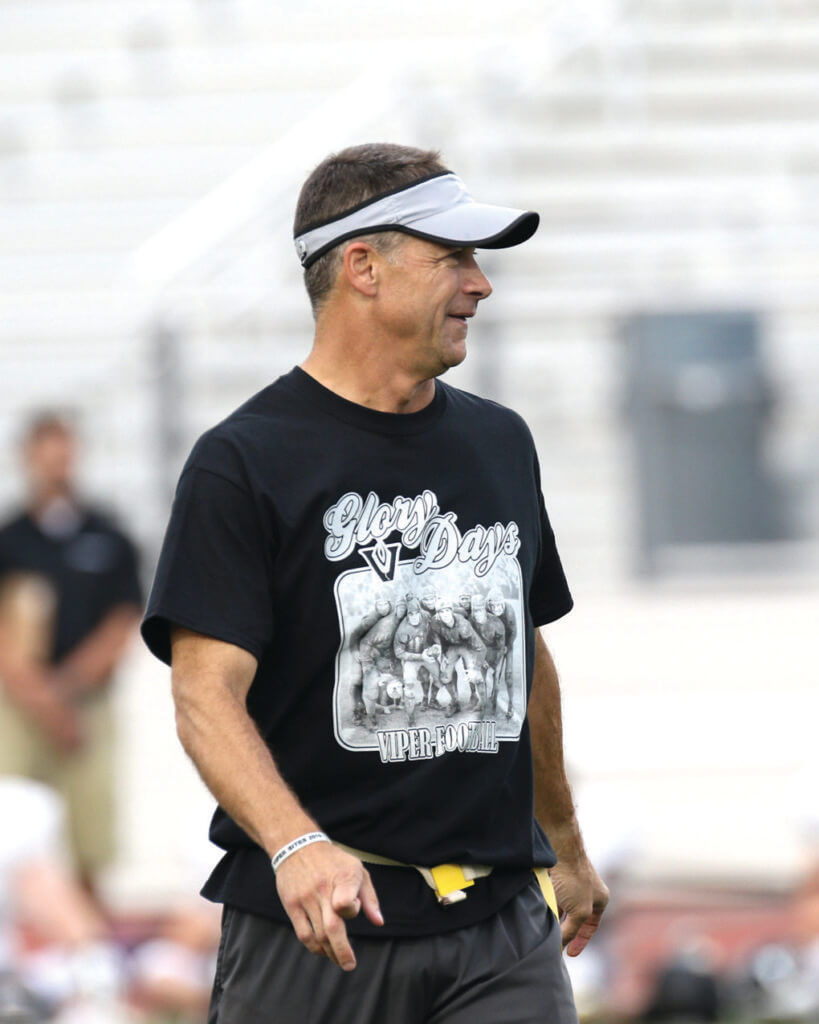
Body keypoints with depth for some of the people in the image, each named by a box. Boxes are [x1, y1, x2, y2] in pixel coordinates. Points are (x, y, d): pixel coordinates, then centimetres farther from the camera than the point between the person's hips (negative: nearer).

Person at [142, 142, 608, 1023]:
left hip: (502, 921, 4)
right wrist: (296, 845, -31)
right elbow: (206, 693, -15)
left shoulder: (501, 444, 14)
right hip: (314, 921, -4)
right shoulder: (241, 462, -6)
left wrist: (566, 849, 30)